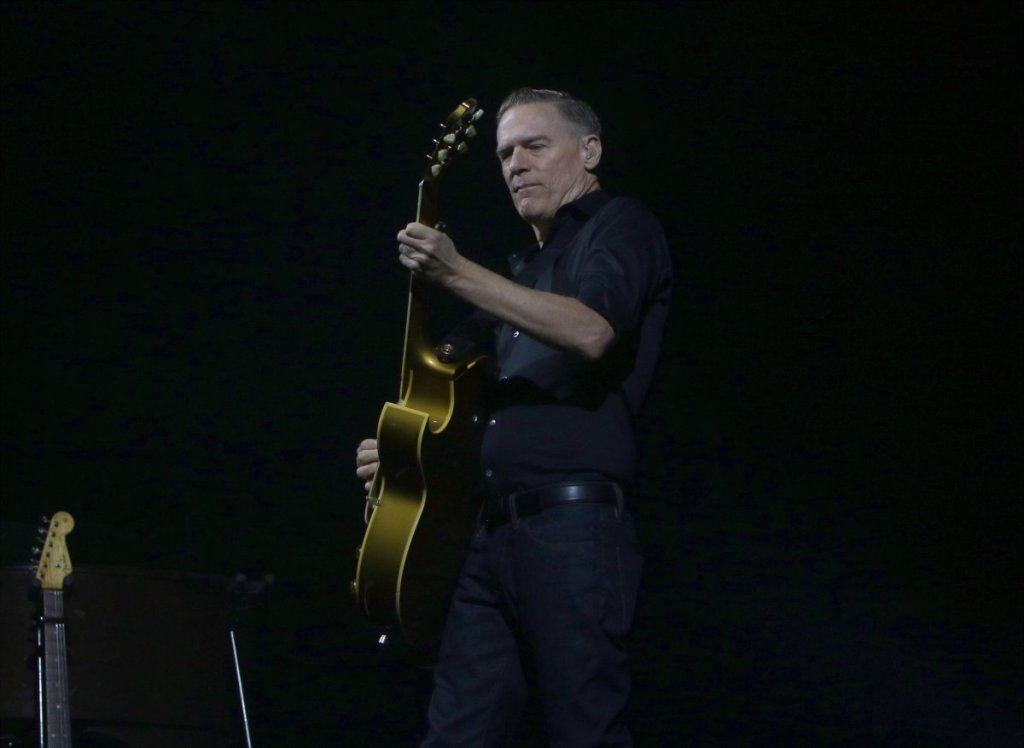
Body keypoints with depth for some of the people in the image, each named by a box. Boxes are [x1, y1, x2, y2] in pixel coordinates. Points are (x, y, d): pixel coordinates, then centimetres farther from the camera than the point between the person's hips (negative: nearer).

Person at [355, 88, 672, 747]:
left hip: (574, 528, -8)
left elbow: (592, 331, -18)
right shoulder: (527, 268, 28)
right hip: (495, 535, 8)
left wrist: (458, 273, -18)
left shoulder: (620, 226, 3)